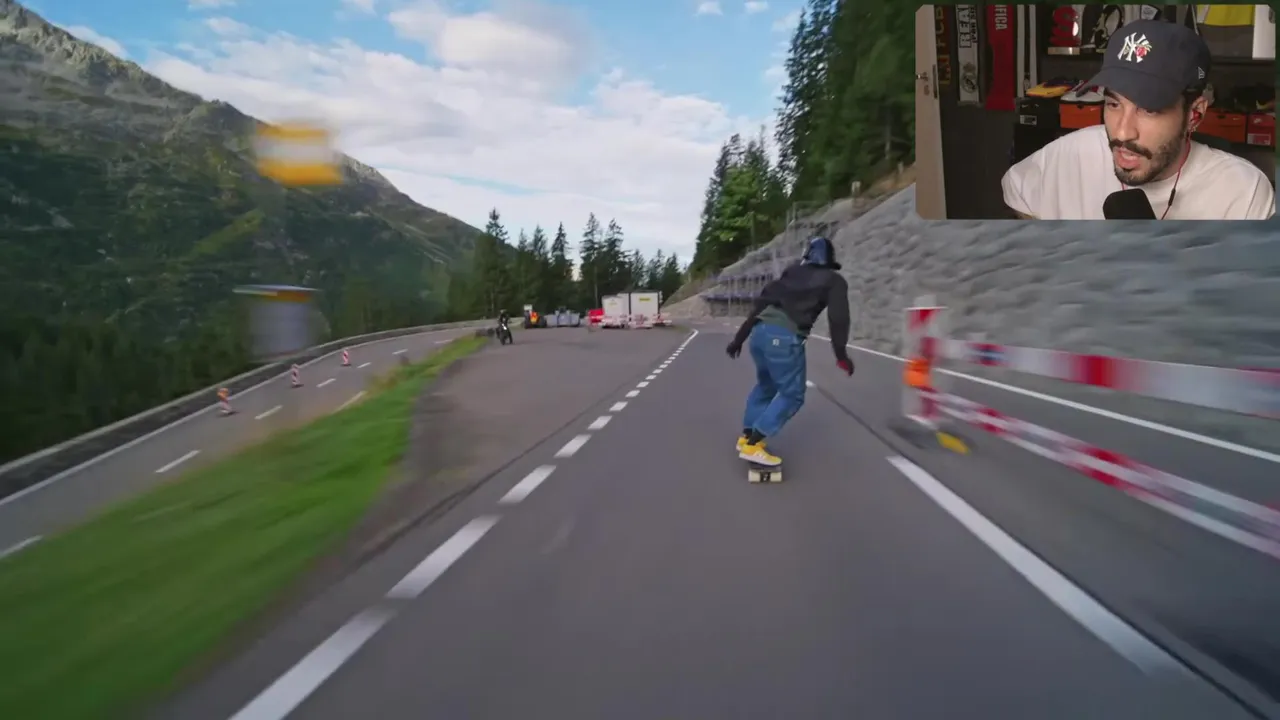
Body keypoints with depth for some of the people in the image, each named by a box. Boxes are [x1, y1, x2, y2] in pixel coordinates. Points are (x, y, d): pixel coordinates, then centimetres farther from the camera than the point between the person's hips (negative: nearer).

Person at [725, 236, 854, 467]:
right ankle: (752, 445, -2)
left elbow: (760, 304, 20)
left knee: (765, 384, 27)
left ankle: (747, 436, 26)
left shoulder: (791, 273, 25)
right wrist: (841, 355, 8)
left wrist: (739, 338, 22)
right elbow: (838, 318, 0)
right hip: (784, 338, -6)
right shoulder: (834, 281, 12)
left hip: (760, 331, 6)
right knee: (792, 395, 5)